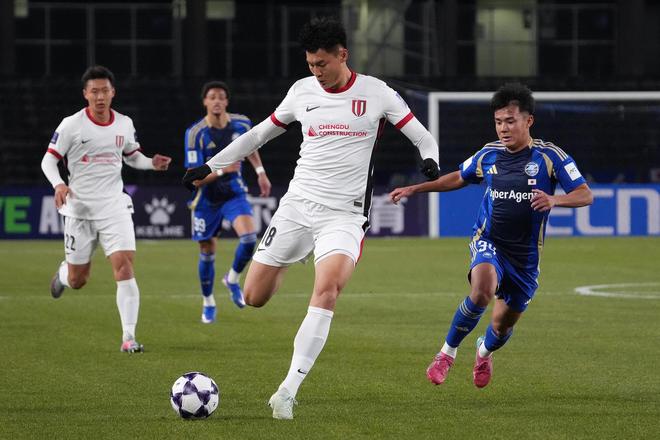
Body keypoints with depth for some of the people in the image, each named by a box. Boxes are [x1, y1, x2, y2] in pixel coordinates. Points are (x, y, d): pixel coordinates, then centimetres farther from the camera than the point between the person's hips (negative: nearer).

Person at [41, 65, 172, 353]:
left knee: (124, 265, -17)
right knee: (77, 281, 7)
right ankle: (63, 273, 47)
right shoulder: (72, 125, -7)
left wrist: (152, 163, -1)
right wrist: (58, 184, -23)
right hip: (79, 208, -1)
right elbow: (48, 160, -4)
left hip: (114, 206, 2)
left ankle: (128, 337, -16)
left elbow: (132, 156, 20)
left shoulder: (124, 124, 4)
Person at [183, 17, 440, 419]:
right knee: (254, 297, -1)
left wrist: (430, 161, -22)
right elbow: (259, 134, 19)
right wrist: (210, 166, 18)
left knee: (327, 290, -28)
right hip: (298, 204, 4)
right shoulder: (302, 91, 6)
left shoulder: (377, 93, -3)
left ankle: (289, 390, -28)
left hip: (344, 215, -3)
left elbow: (423, 137, 1)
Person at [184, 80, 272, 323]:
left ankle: (233, 279, 7)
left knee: (249, 237, -22)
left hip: (234, 193, 2)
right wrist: (221, 170, -34)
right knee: (207, 252, 7)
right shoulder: (195, 133, -19)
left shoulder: (241, 124, -7)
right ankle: (208, 303, 29)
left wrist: (260, 172, 12)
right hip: (207, 198, -2)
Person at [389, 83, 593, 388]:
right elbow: (458, 178, 20)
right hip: (489, 243, 0)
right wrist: (414, 189, 16)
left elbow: (585, 195, -14)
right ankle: (448, 352, -15)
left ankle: (485, 351, 49)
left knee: (503, 323, 11)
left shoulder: (549, 156, -9)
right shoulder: (489, 155, 1)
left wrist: (554, 200, -33)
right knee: (483, 289, -33)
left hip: (525, 254, 0)